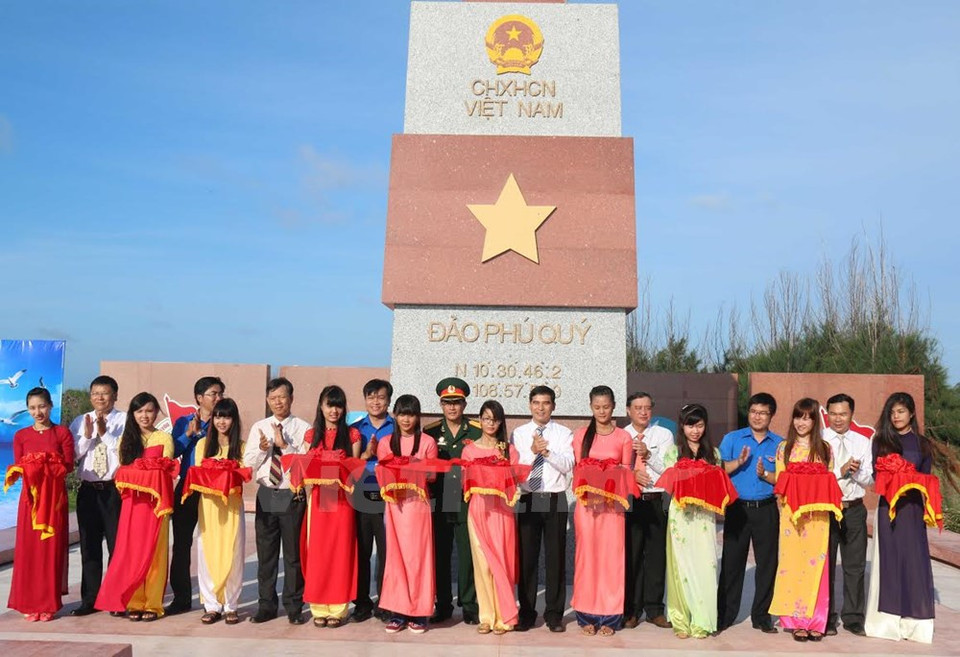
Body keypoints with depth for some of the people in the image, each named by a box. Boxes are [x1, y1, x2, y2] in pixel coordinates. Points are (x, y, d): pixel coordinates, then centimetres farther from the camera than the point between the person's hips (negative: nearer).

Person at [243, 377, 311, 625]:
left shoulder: (303, 428, -3)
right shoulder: (258, 428, 8)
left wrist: (284, 445, -20)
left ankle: (294, 607, 18)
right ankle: (266, 606, 24)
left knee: (293, 554, 5)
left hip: (293, 496, -3)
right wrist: (262, 448, -12)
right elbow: (248, 465, 6)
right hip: (266, 495, 3)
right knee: (265, 553, 11)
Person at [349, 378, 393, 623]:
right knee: (360, 553, 6)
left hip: (388, 499, -2)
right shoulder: (355, 429, 11)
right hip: (361, 499, 2)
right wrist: (366, 455, -9)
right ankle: (362, 603, 18)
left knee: (387, 553, 2)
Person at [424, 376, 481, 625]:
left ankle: (469, 606, 17)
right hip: (439, 503, 2)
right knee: (440, 555, 8)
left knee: (467, 555, 3)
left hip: (468, 503, -1)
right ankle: (443, 605, 21)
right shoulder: (430, 432, 7)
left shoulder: (478, 432, 3)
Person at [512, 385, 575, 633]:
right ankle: (526, 613, 17)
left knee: (556, 558, 4)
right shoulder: (518, 434, 6)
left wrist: (547, 452, -21)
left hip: (555, 500, 0)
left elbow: (568, 465, -8)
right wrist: (533, 452, -19)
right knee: (526, 557, 5)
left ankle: (554, 614, 16)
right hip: (528, 500, 0)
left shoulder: (564, 434, 5)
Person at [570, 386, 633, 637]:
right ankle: (587, 616, 10)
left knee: (612, 556, -1)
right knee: (586, 555, 0)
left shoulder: (624, 437, 6)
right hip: (586, 503, 1)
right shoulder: (580, 435, 8)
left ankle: (609, 617, 9)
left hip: (613, 503, 0)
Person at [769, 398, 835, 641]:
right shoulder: (784, 448, 7)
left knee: (815, 565, 1)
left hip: (817, 515, 0)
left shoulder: (825, 448, 8)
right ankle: (796, 620, 7)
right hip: (791, 513, 0)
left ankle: (815, 620, 10)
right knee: (793, 564, 0)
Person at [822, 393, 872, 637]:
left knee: (855, 566, 10)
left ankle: (853, 618, 23)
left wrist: (857, 472, -17)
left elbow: (869, 480, 3)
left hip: (854, 509, 3)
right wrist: (840, 472, -20)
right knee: (825, 564, 5)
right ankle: (826, 619, 17)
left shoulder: (862, 442, 7)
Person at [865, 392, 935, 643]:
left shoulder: (922, 443, 7)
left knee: (913, 558, 0)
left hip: (912, 506, 0)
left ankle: (913, 620, 9)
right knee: (888, 559, 2)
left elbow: (926, 478, 5)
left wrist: (909, 485, -14)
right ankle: (888, 620, 9)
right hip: (887, 505, 0)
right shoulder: (880, 440, 6)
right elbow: (875, 474, 3)